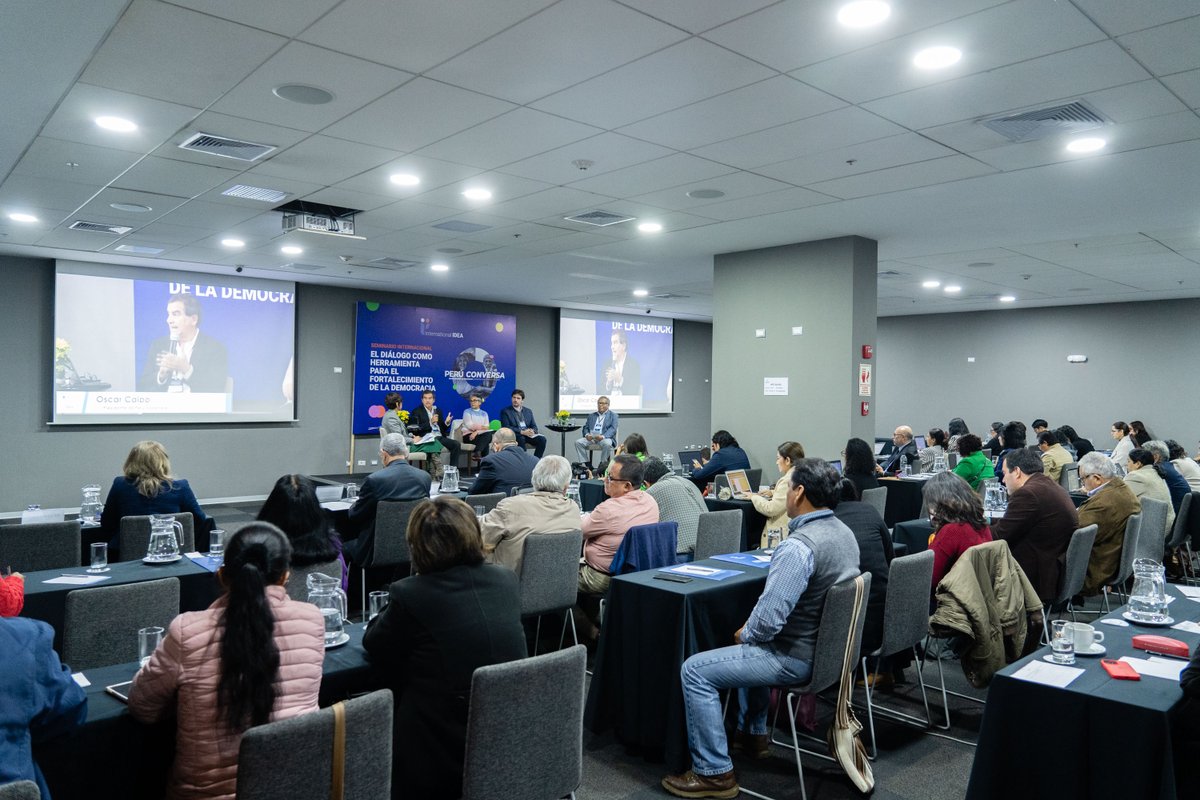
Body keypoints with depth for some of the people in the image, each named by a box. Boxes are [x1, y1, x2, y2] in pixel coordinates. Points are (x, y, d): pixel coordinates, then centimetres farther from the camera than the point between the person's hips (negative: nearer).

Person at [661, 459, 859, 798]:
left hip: (797, 657, -10)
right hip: (828, 645, 10)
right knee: (753, 646, 35)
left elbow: (769, 619, -30)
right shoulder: (844, 532, 3)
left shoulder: (798, 545, -28)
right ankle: (753, 734, 40)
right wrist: (751, 632, 14)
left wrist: (745, 634, -7)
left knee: (695, 670, -4)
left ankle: (714, 773, 3)